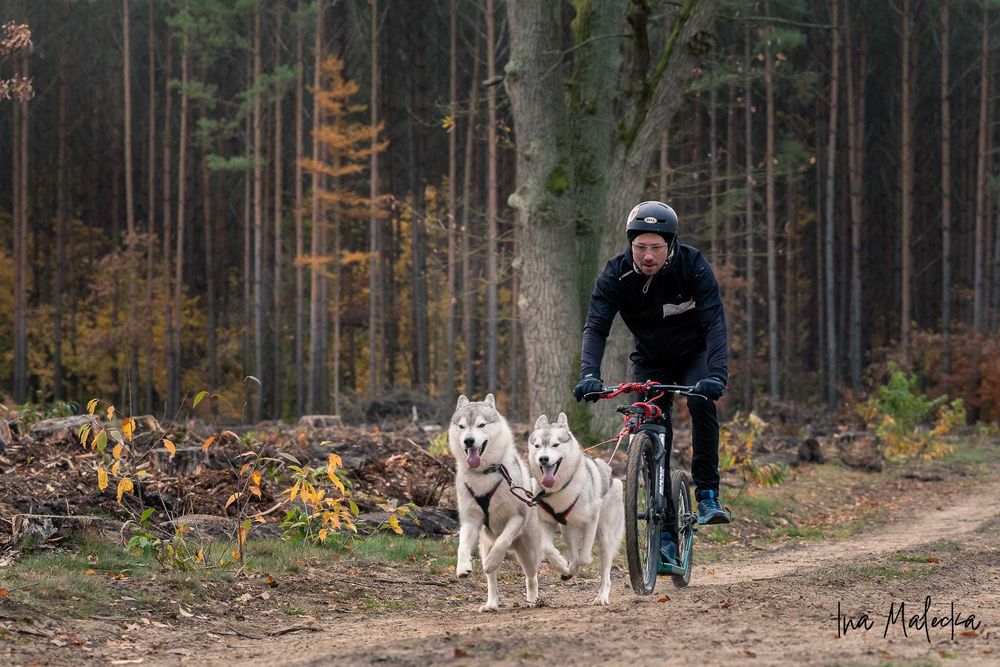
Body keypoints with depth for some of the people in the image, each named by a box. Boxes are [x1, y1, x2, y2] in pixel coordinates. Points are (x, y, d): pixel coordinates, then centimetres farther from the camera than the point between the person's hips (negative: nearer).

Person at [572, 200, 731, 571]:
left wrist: (716, 374, -49)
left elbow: (715, 322, -34)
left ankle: (708, 493, -20)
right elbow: (596, 327, -27)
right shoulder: (616, 274, -22)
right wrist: (589, 374, -45)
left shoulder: (693, 265, -27)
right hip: (650, 360, 2)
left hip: (695, 354, -2)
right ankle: (665, 535, -3)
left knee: (701, 401, -32)